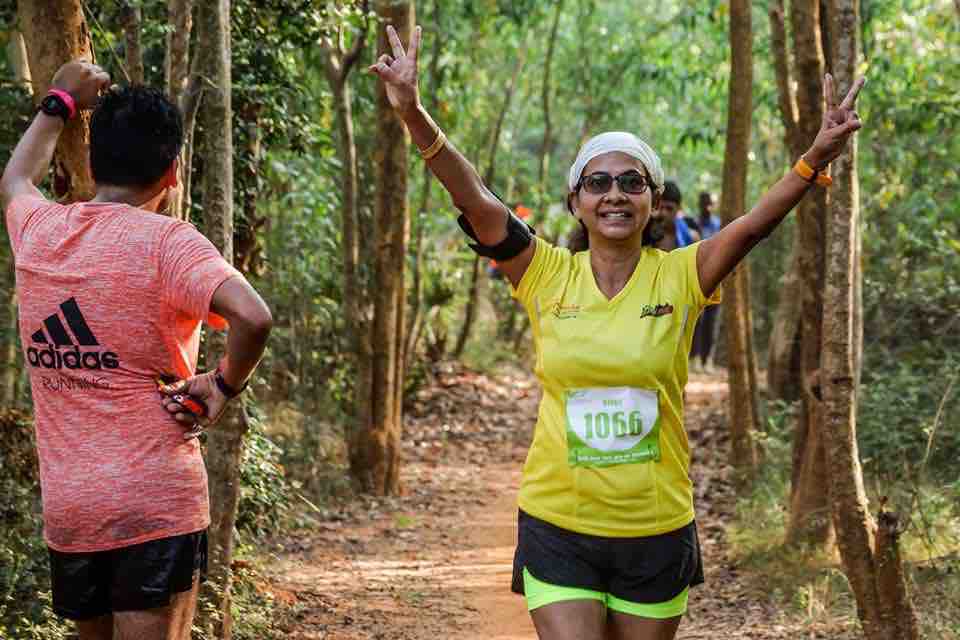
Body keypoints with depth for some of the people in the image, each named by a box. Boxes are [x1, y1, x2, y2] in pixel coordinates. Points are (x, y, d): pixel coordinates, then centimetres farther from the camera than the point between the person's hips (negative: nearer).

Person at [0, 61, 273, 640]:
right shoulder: (166, 242, -12)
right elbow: (254, 319, -27)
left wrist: (59, 104, 42)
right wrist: (226, 384, -9)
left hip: (65, 510, 6)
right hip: (158, 504, -6)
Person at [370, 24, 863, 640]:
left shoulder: (679, 276, -3)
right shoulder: (547, 274, -3)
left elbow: (753, 226, -17)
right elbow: (478, 202, -14)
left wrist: (817, 157, -33)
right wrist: (414, 114, -26)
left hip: (659, 530, 1)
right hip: (558, 525, -1)